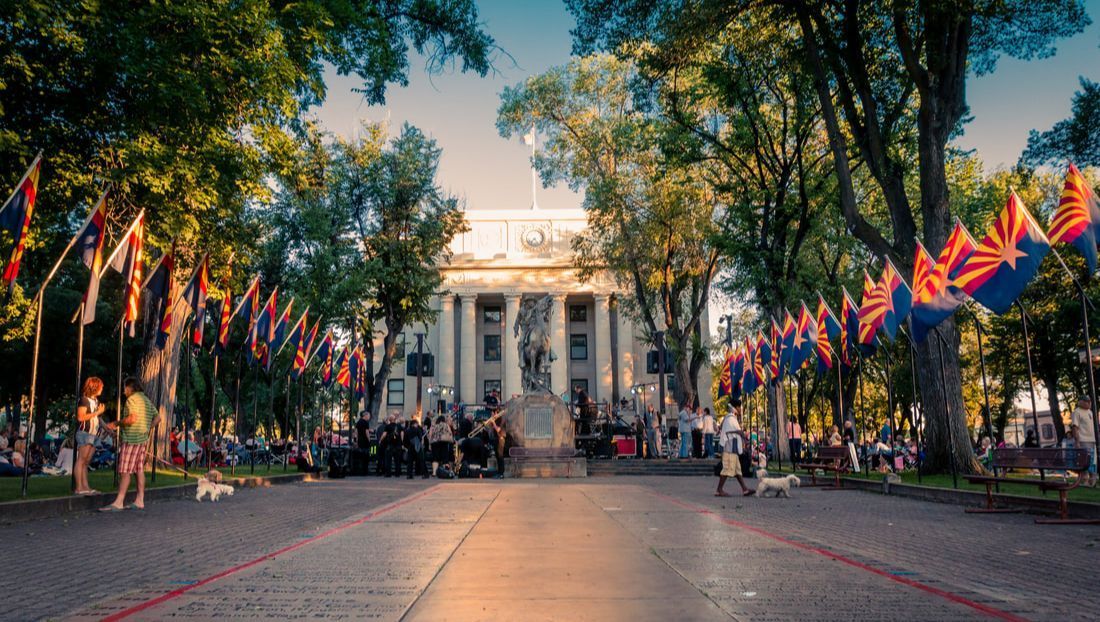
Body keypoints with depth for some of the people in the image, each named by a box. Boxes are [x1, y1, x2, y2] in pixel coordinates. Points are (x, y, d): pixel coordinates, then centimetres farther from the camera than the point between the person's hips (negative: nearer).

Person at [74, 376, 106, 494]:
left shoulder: (96, 401, 17)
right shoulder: (84, 400, -8)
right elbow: (80, 417, -18)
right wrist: (97, 412, -14)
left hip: (94, 434, 8)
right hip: (84, 433, -8)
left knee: (86, 462, 8)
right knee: (81, 460, -7)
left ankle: (85, 486, 7)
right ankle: (79, 488, -8)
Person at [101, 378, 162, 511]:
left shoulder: (132, 399, -10)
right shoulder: (147, 400, 17)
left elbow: (132, 419, -21)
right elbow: (158, 418, 17)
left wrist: (117, 424, -8)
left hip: (131, 439, -9)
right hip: (143, 439, 9)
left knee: (125, 471, -9)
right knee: (139, 470, 8)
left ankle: (118, 502, -10)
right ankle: (139, 501, 9)